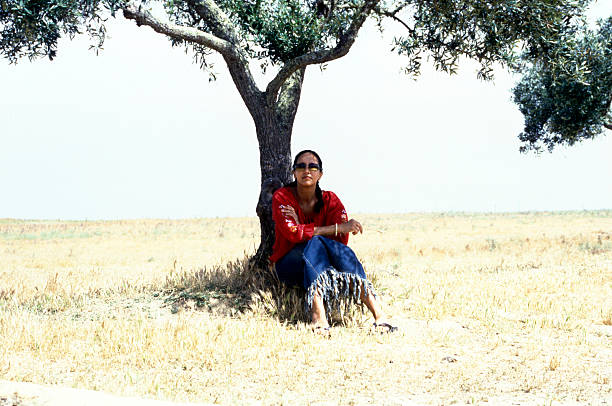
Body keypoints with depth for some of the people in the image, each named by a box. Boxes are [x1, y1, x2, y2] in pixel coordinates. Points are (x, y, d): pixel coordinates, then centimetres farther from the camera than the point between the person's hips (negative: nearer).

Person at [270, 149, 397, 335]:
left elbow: (342, 240, -13)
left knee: (341, 250, -30)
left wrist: (302, 228, -19)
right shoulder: (282, 197, -6)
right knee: (315, 242, -33)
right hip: (289, 265, -3)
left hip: (328, 265, 3)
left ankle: (377, 311, -43)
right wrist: (338, 227, -27)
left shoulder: (330, 200, 1)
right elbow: (293, 233, -24)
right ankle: (318, 317, -53)